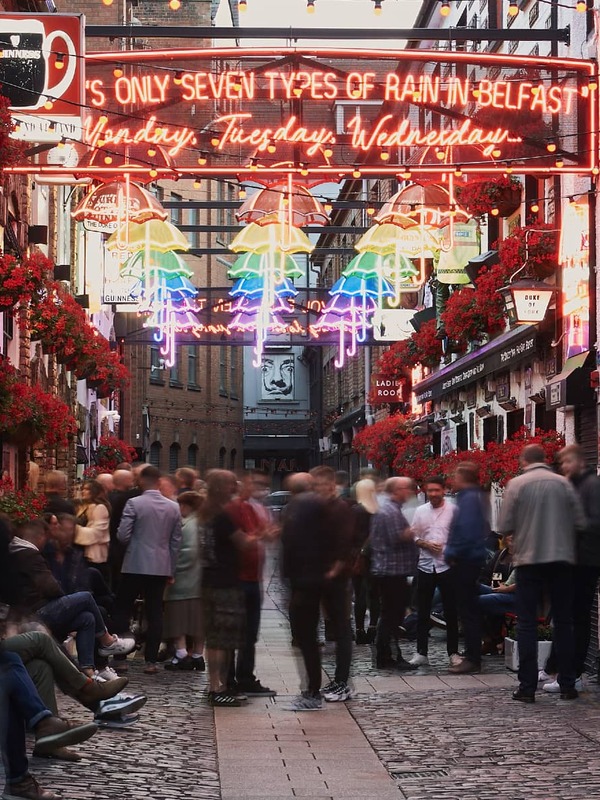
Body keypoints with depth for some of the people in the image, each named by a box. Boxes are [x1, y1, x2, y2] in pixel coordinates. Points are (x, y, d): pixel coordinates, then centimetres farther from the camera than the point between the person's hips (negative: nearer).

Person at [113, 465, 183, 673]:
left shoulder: (134, 504, -9)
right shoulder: (174, 508, 4)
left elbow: (123, 535, -12)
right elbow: (176, 541, 6)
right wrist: (171, 570, 14)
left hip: (135, 566, -4)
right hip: (161, 568, 4)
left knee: (122, 610, 6)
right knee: (155, 613, 6)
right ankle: (151, 660, 4)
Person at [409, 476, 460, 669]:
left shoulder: (453, 510, -2)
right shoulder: (420, 511, 9)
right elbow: (413, 537, 11)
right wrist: (426, 545, -7)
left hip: (447, 566, -3)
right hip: (425, 565, 3)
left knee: (450, 611, 3)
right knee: (423, 612, 7)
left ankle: (453, 653, 11)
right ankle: (421, 653, 14)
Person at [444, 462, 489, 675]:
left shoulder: (469, 499, -16)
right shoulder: (472, 497, 16)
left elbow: (466, 530, -25)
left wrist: (454, 555, -16)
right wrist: (453, 553, 16)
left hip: (465, 561, -11)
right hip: (469, 560, 11)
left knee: (467, 611, -8)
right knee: (469, 610, 14)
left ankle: (472, 659, -6)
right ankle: (472, 656, 19)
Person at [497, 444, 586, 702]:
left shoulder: (516, 484, -5)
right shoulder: (563, 483, -1)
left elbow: (504, 527, -5)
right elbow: (581, 524, -1)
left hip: (529, 560, -1)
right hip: (561, 559, 2)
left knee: (527, 623, 4)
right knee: (563, 623, 11)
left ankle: (527, 687, 1)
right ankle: (567, 685, 10)